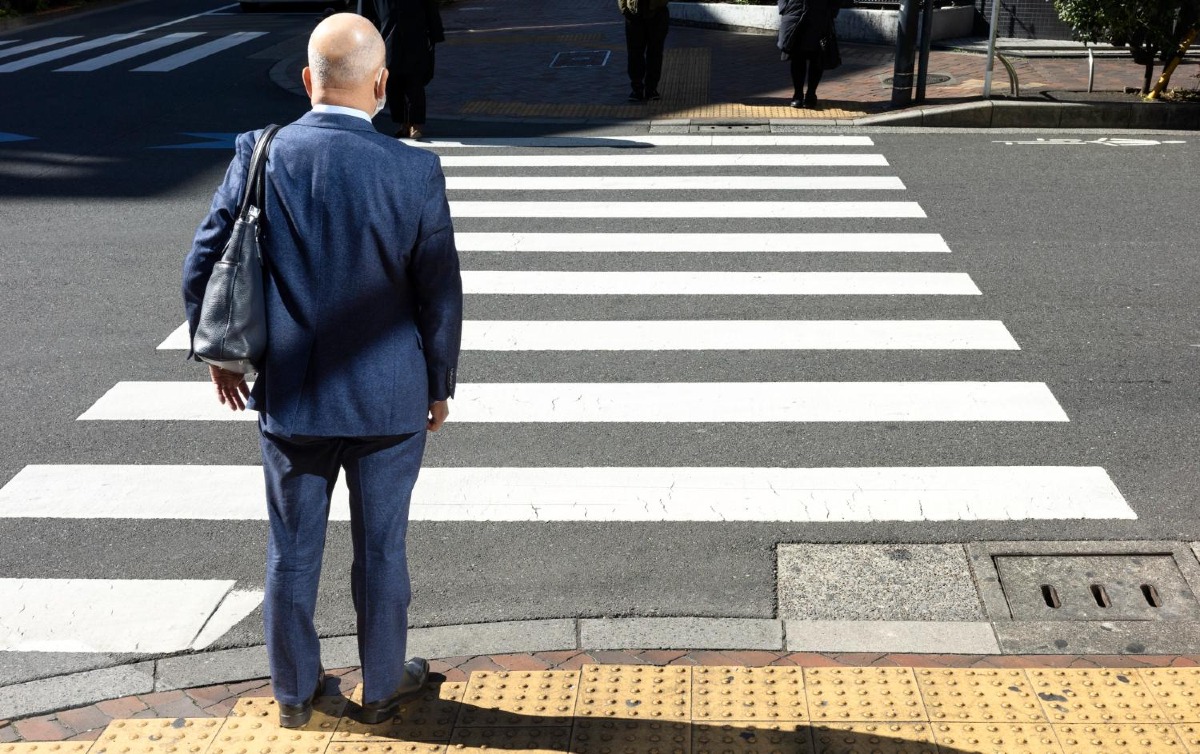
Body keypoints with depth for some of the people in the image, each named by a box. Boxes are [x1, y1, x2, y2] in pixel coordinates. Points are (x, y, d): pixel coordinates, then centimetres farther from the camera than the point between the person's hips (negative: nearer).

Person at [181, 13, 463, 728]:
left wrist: (220, 353, 14)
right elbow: (441, 294, -9)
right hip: (389, 400, -1)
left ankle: (294, 691, 32)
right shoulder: (416, 171, -16)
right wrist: (441, 385, 6)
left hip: (288, 396, 2)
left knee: (292, 552, 16)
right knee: (381, 550, 15)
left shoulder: (261, 156, -10)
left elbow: (204, 267, -3)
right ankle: (383, 685, 32)